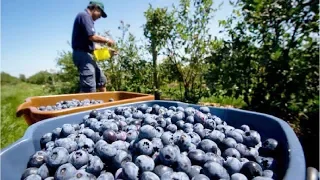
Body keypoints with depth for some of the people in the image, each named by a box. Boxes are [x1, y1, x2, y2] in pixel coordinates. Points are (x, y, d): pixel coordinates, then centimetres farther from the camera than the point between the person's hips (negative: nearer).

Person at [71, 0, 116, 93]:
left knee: (101, 79, 16)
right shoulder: (84, 15, -7)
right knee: (89, 89, -15)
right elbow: (92, 37, -21)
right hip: (82, 55, -11)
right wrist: (107, 40, -4)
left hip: (86, 55, 11)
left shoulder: (87, 18, 22)